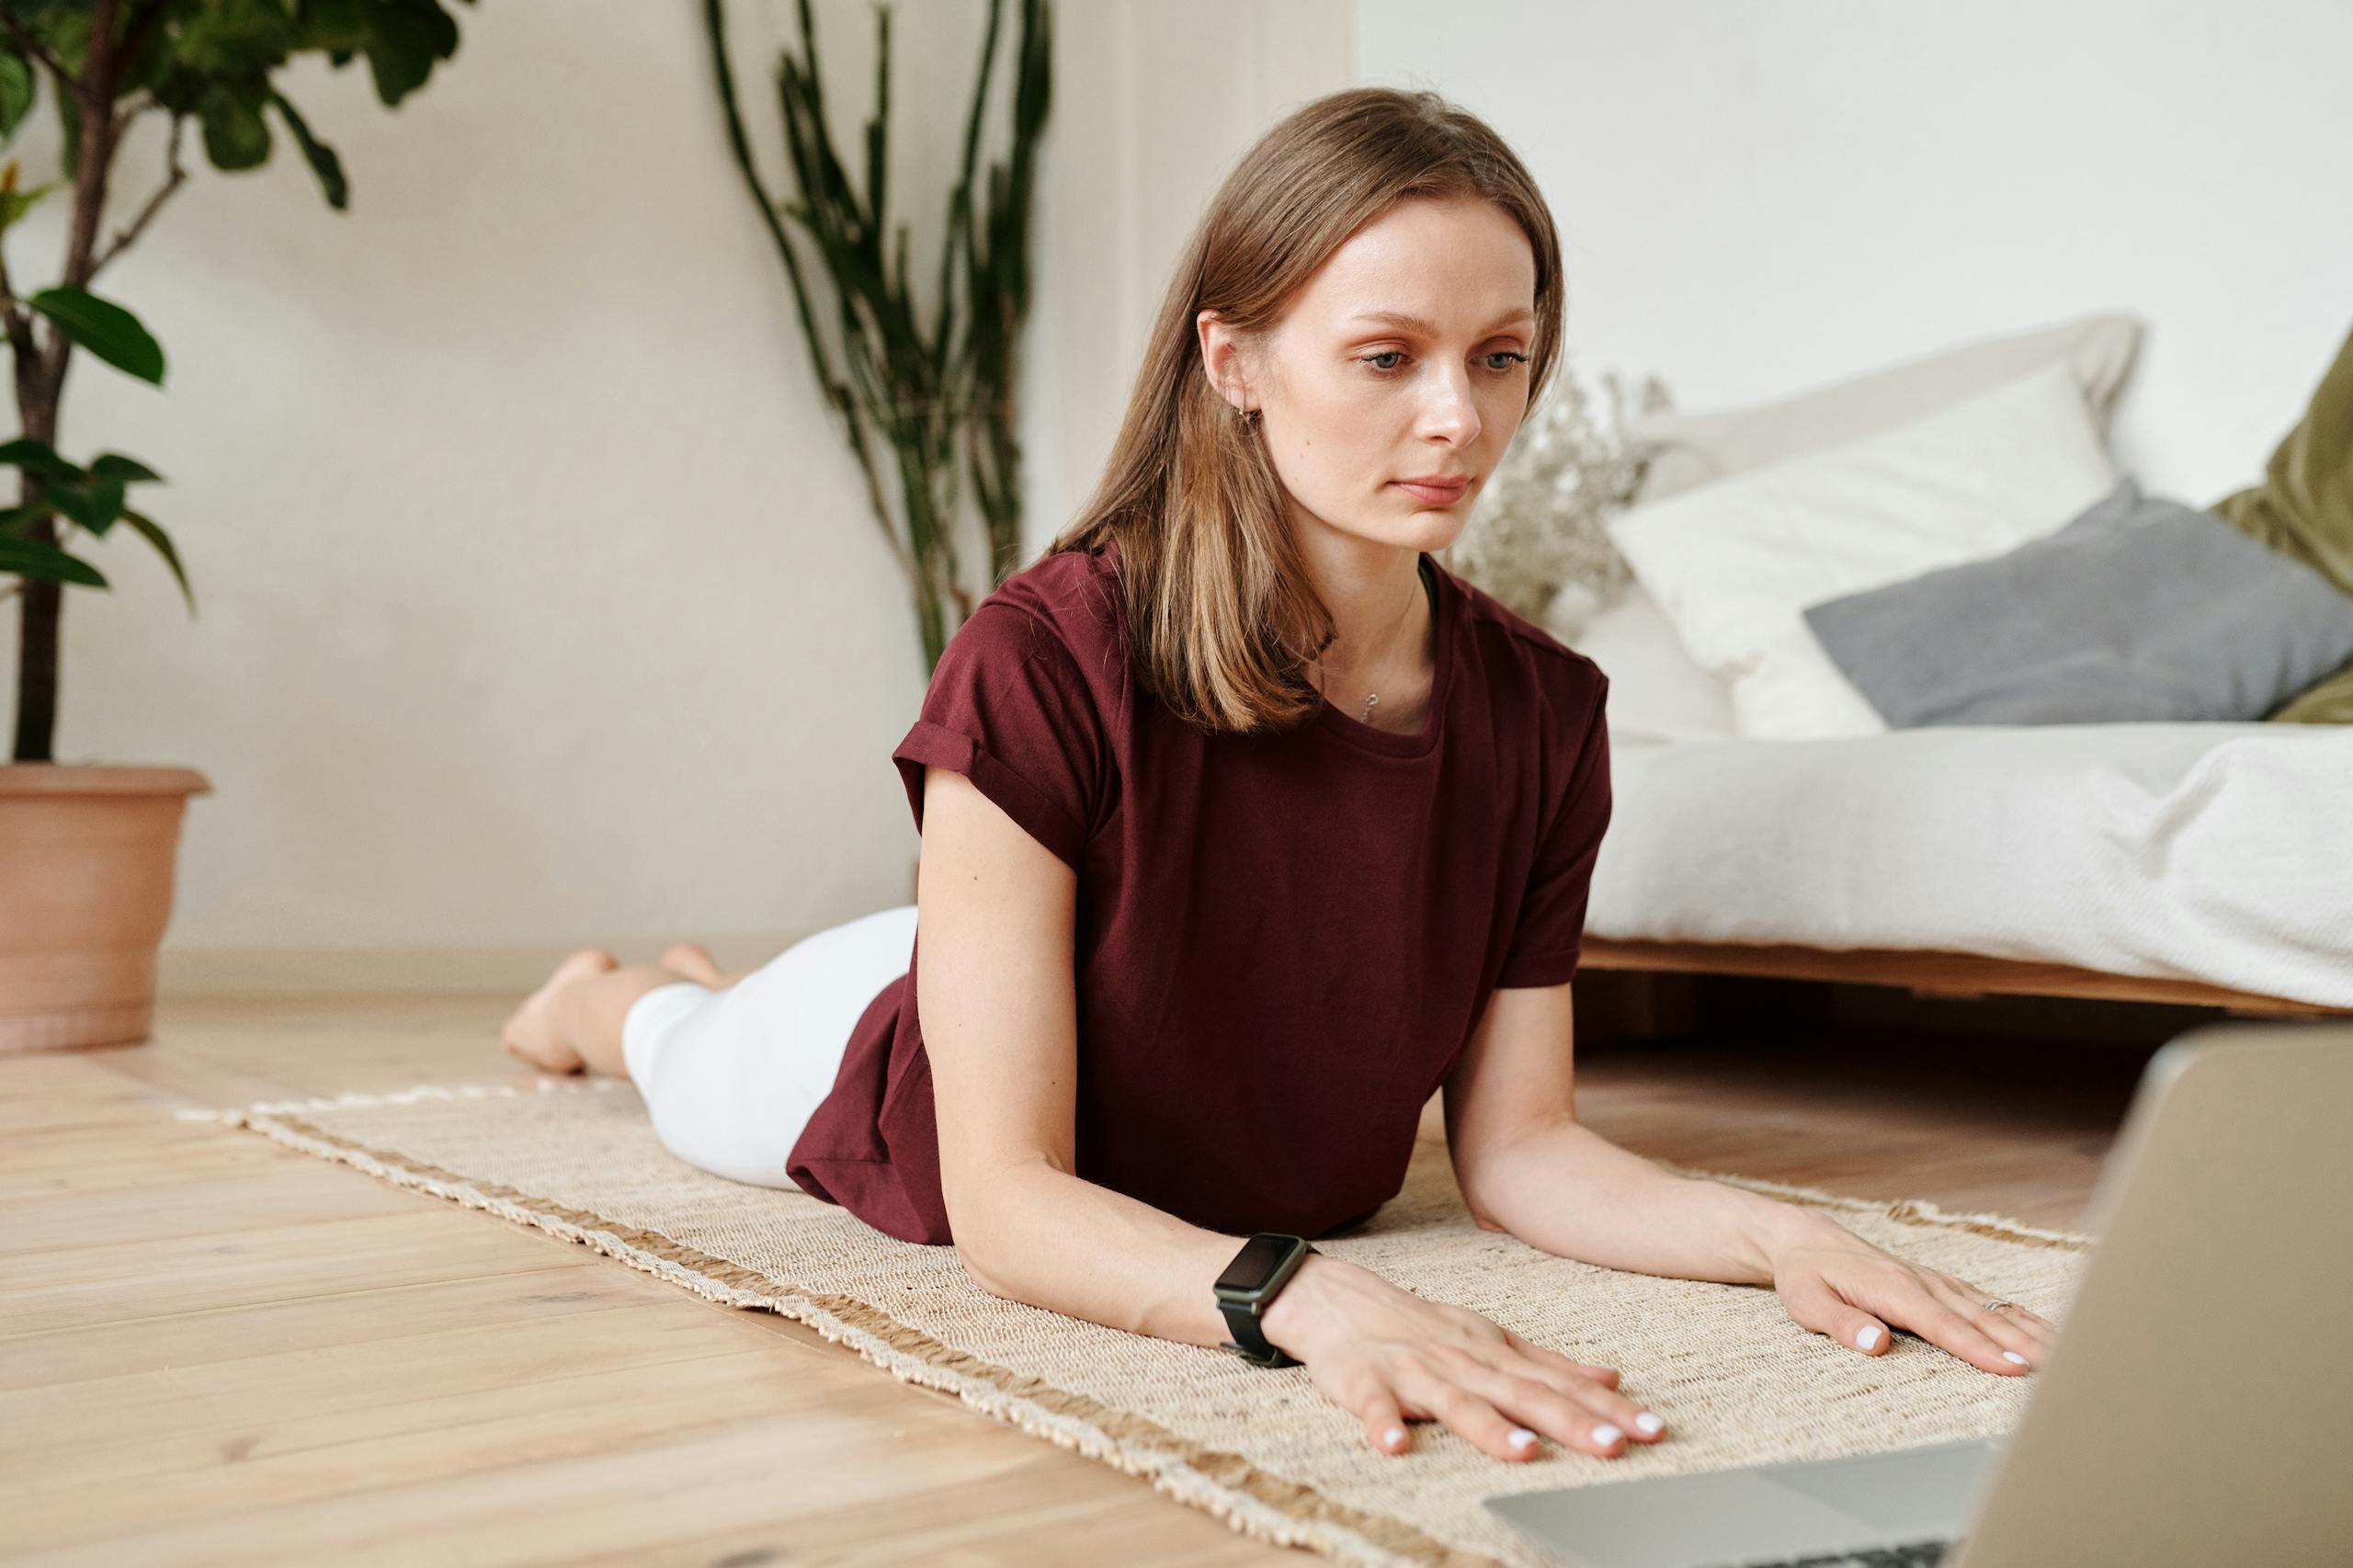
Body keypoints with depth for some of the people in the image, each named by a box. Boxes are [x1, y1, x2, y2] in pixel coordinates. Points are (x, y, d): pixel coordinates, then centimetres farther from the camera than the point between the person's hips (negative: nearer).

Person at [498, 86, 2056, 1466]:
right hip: (899, 1086, -4)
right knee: (697, 1074, 33)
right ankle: (613, 996, 69)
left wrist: (1770, 1228, -39)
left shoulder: (1544, 711, -29)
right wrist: (1312, 1295, -60)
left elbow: (1517, 1143, -21)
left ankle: (709, 973, 72)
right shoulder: (1042, 665, -43)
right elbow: (1004, 1194, -43)